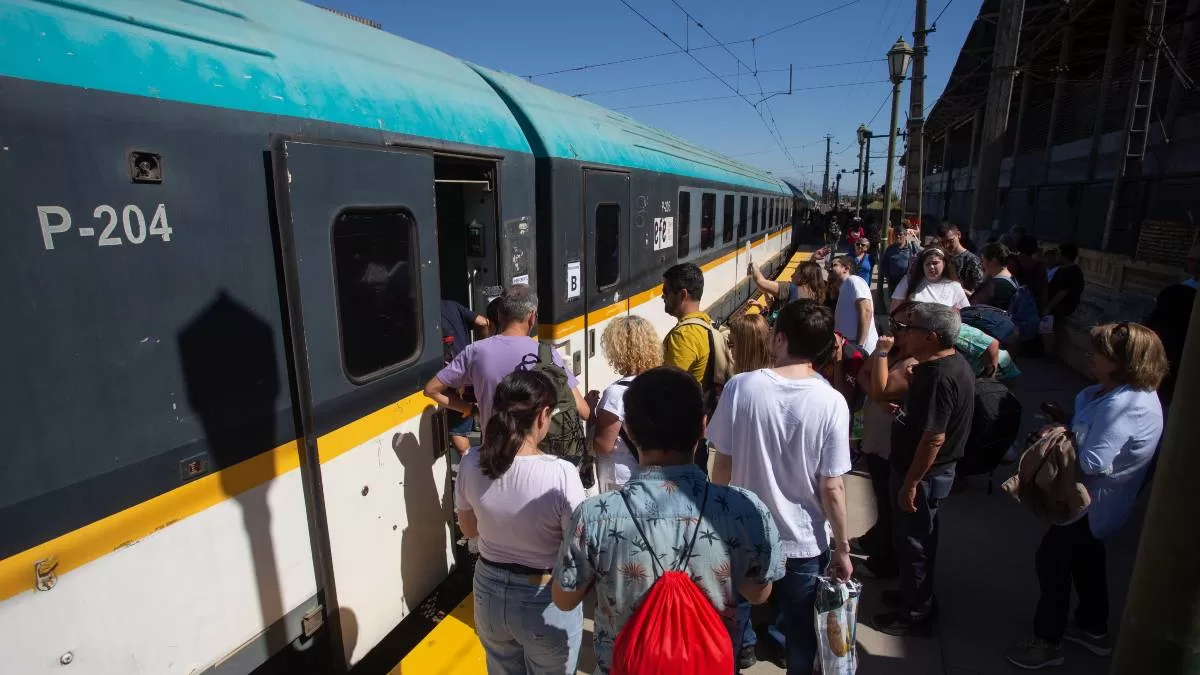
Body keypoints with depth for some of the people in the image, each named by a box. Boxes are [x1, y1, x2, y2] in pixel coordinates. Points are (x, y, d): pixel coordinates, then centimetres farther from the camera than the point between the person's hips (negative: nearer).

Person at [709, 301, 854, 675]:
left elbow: (722, 464, -8)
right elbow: (831, 488, -14)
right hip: (804, 542, 0)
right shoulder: (831, 402, -18)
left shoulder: (741, 386, -16)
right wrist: (842, 547, 0)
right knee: (801, 636, 23)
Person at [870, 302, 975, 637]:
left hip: (924, 474, -10)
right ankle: (913, 595, 43)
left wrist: (910, 483, -22)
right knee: (916, 539, 25)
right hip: (933, 470, 10)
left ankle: (915, 615, 26)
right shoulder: (952, 362, 4)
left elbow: (933, 438, -29)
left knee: (913, 543, 8)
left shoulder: (938, 376, -28)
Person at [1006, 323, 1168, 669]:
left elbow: (1093, 462, -33)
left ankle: (1048, 642, 20)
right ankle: (1094, 630, 45)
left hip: (1091, 502, -10)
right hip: (1098, 499, 10)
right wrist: (1064, 426, -6)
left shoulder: (1122, 405, -32)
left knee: (1052, 562, 4)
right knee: (1086, 559, 25)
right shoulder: (1133, 392, 1)